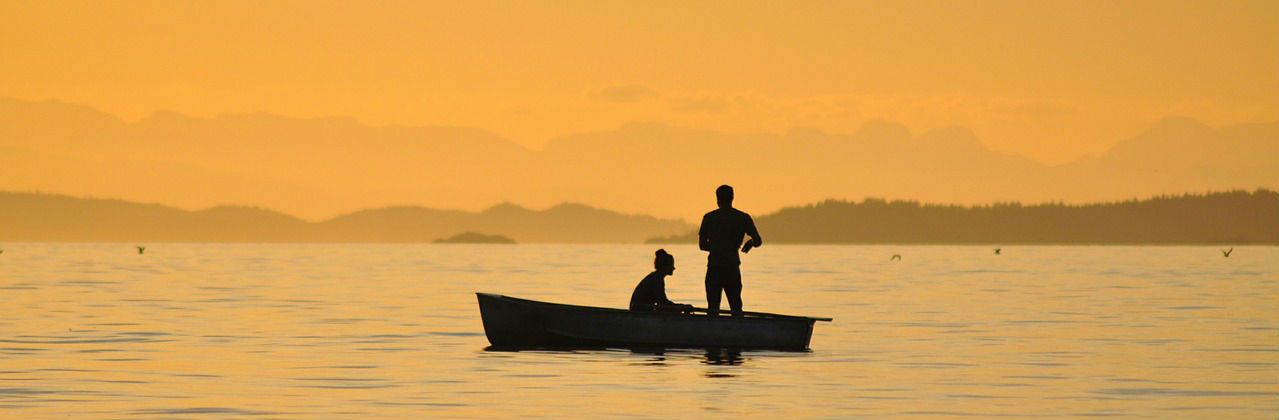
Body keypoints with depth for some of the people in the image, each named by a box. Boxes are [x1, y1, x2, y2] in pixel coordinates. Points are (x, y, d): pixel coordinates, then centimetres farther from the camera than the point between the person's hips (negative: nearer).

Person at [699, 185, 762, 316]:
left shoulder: (709, 218, 2)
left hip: (714, 267, 0)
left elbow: (702, 245, 4)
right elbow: (758, 241, 2)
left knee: (713, 308, 2)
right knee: (736, 306, 7)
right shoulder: (743, 218, 2)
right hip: (732, 268, 0)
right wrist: (749, 243, 23)